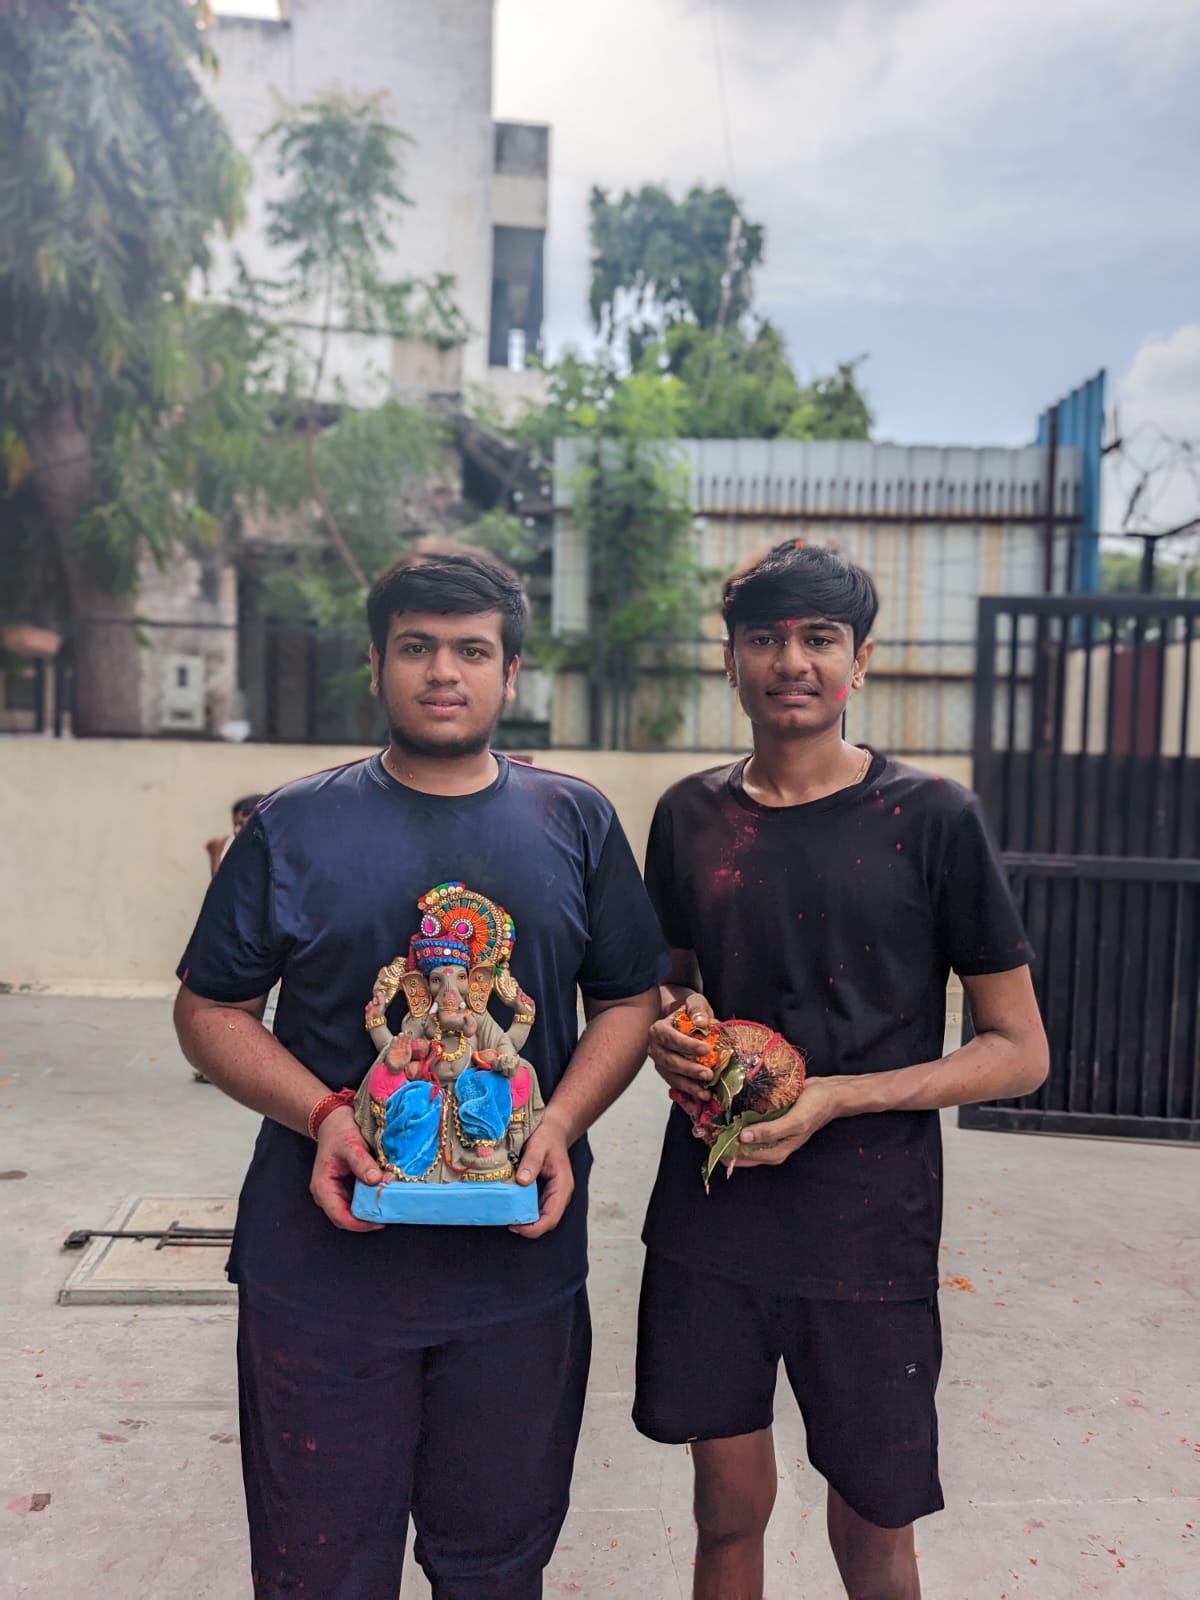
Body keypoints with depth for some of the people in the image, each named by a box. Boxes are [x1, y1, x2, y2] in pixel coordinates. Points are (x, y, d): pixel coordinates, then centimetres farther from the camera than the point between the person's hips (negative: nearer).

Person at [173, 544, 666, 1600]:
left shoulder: (576, 824, 3)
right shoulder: (295, 828, 0)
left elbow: (631, 1001, 7)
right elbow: (211, 1009, 3)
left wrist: (561, 1124, -10)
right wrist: (320, 1114, -13)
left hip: (521, 1266, 1)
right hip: (324, 1265, 0)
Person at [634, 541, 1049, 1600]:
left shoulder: (932, 819, -8)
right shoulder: (689, 817, 3)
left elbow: (1020, 1052, -5)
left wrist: (834, 1098, -17)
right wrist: (672, 1034, -6)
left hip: (870, 1234, -2)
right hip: (708, 1222, 3)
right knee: (728, 1511, 17)